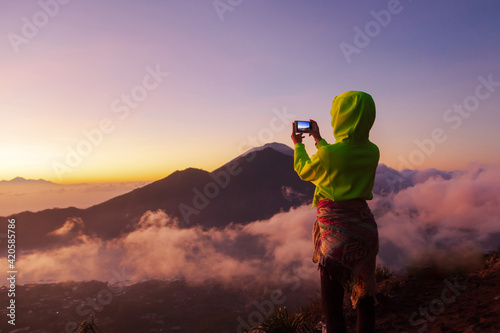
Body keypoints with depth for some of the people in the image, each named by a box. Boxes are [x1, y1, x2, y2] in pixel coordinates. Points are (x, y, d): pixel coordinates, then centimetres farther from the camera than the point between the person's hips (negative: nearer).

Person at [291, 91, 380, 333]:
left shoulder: (329, 153, -19)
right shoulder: (373, 152, 0)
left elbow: (304, 171, 2)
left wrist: (298, 145, 19)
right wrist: (318, 140, 25)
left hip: (335, 227, -6)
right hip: (365, 223, 7)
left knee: (332, 305, 6)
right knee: (364, 296, 20)